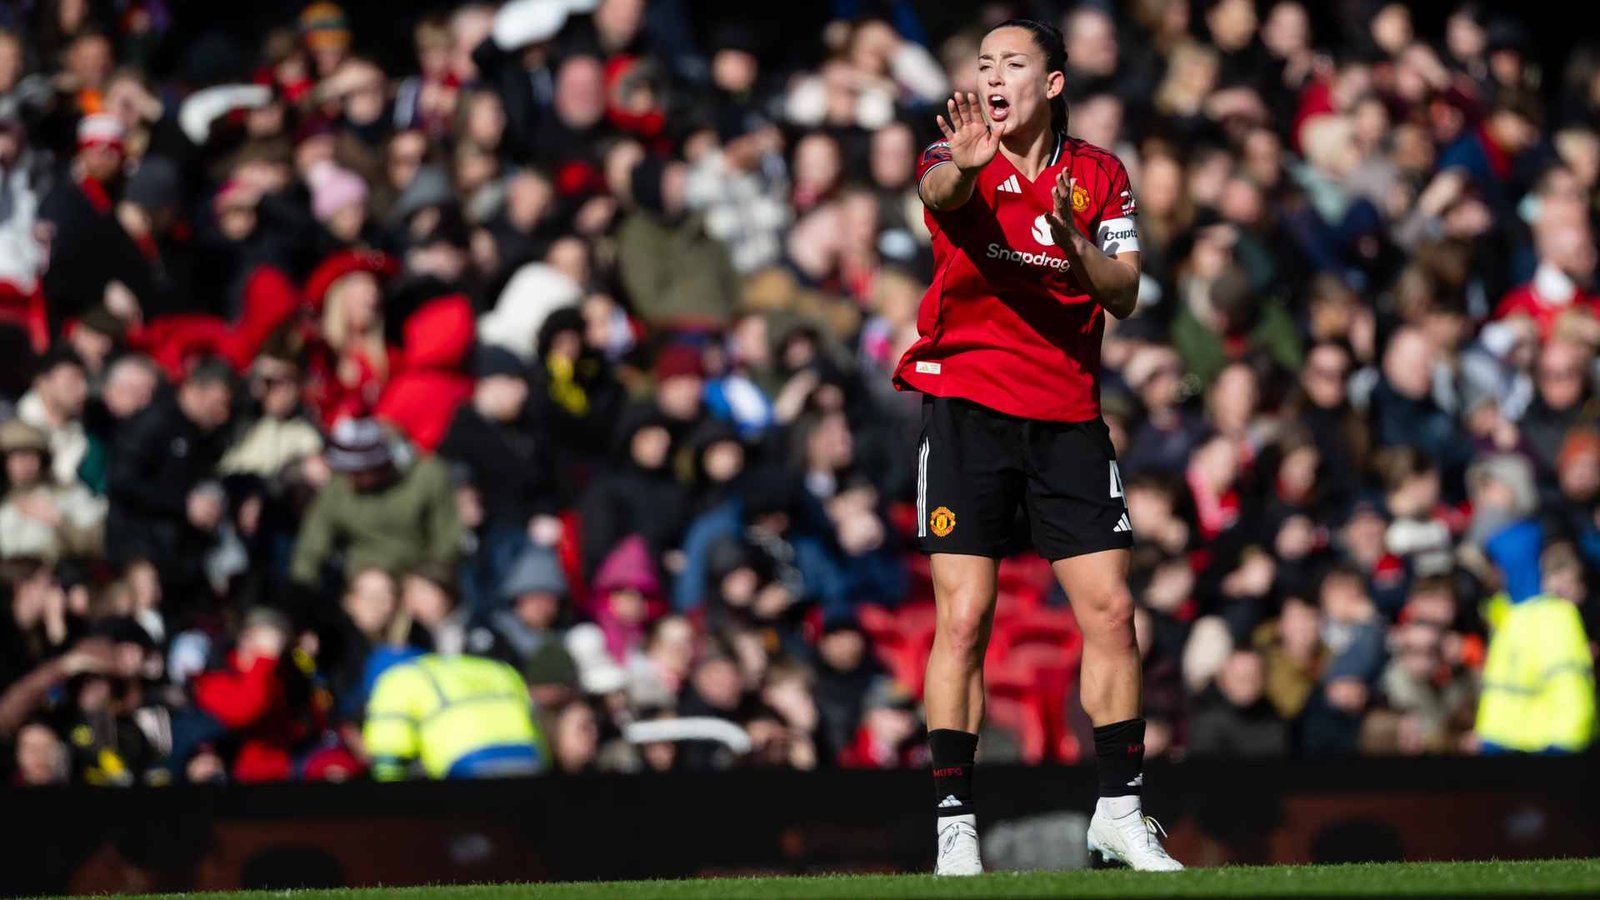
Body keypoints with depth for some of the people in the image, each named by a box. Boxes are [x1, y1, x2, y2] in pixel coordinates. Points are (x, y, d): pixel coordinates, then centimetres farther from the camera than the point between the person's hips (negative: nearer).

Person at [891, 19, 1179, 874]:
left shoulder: (1098, 175, 6)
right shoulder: (960, 161, -4)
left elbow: (1124, 295, 0)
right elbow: (938, 193, -29)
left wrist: (1076, 242, -20)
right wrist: (964, 165, -54)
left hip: (1069, 415, 3)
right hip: (968, 409, -3)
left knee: (1110, 610, -1)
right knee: (963, 618, -8)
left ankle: (1120, 810, 12)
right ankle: (954, 826, -3)